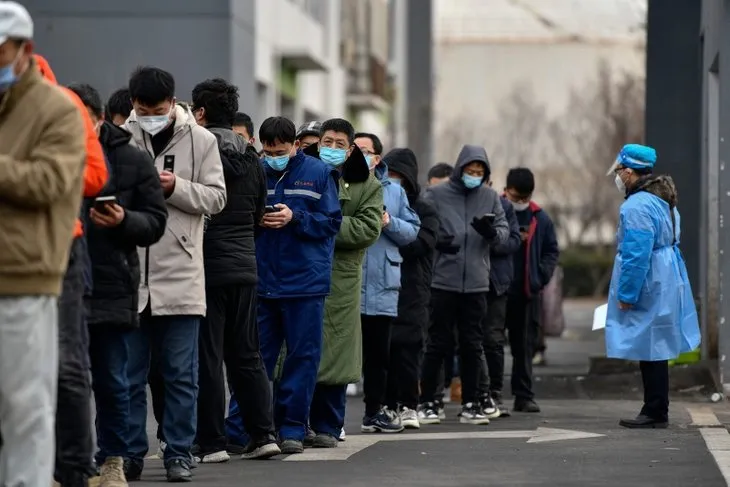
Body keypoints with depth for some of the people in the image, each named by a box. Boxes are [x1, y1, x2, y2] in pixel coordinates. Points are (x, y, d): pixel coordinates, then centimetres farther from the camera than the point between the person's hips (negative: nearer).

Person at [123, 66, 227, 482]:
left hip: (181, 274, 0)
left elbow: (216, 198, 0)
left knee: (181, 374, 6)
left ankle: (180, 452, 14)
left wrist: (175, 187, -13)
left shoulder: (200, 140, 1)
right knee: (130, 373, 7)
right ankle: (131, 452, 16)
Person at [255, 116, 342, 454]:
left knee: (302, 356, 3)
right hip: (262, 280, 1)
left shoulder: (318, 173, 1)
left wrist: (294, 218, -15)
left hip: (305, 282, -1)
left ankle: (292, 427, 10)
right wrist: (255, 220, -12)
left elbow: (332, 223, -1)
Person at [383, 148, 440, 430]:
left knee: (408, 350, -4)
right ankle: (388, 404, 6)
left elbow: (419, 243, -9)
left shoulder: (424, 212, 7)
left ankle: (408, 406, 2)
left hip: (411, 293, -2)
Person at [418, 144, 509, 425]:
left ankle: (470, 404, 13)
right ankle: (426, 402, 9)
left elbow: (504, 231, 7)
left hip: (476, 283, 3)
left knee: (472, 345, 7)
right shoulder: (436, 195, 0)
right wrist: (437, 240, -20)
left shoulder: (490, 198, 9)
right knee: (438, 343, 1)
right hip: (443, 282, -3)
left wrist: (491, 231, -15)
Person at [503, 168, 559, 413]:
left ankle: (524, 396, 15)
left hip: (528, 292, 4)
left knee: (525, 346, 9)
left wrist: (542, 275, 2)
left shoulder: (540, 218, 9)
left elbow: (552, 250, 16)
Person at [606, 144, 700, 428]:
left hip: (648, 291, -10)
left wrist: (626, 295, -18)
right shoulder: (664, 202, 14)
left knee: (650, 351, -5)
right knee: (654, 350, 13)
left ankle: (655, 413, -1)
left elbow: (636, 256, -23)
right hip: (666, 285, 10)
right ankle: (655, 412, 18)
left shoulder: (637, 207, -19)